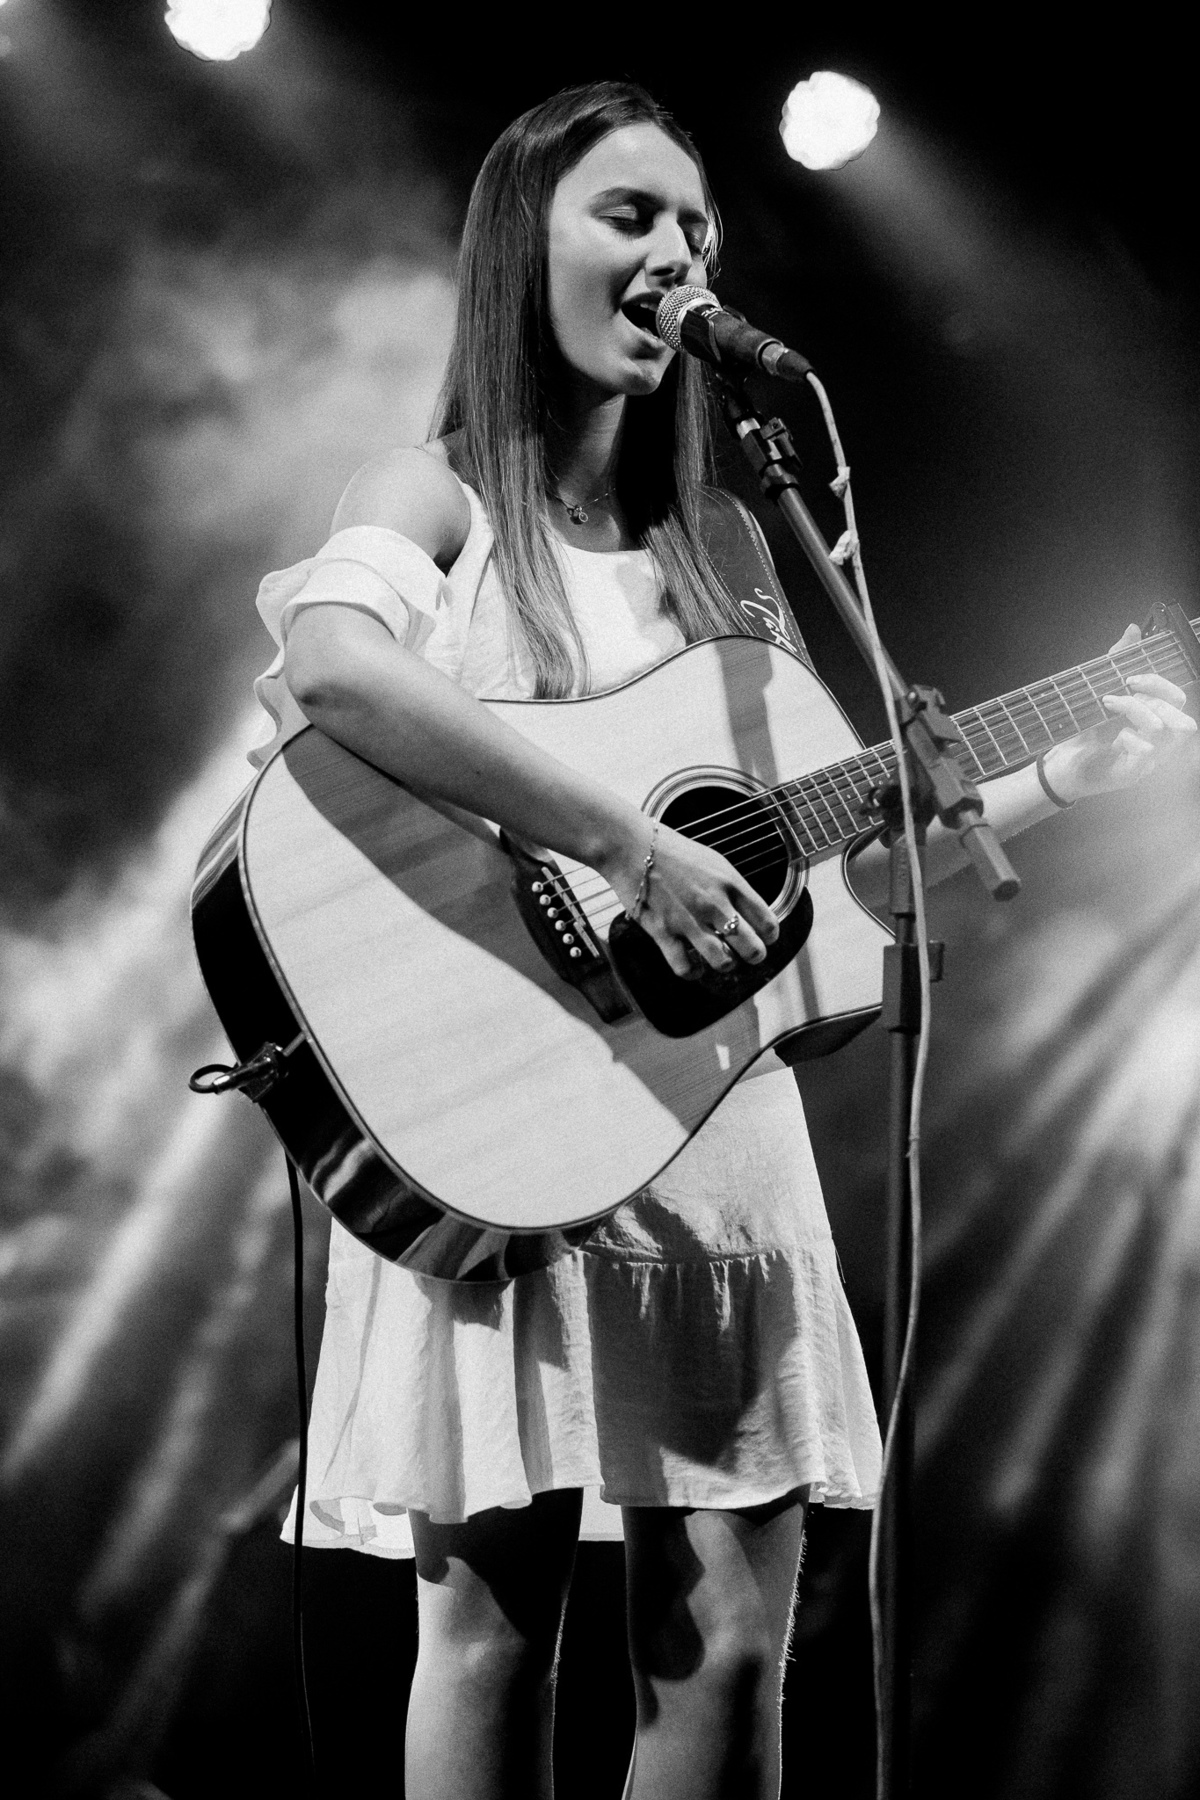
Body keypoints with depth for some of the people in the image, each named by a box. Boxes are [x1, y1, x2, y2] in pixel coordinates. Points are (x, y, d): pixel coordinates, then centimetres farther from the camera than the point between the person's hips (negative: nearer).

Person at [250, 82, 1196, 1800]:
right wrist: (629, 844, -26)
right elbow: (328, 665, -25)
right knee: (497, 1613, -3)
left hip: (713, 1119, 6)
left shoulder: (702, 556, 18)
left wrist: (1058, 774, 10)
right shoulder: (440, 498, 0)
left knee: (733, 1631, 3)